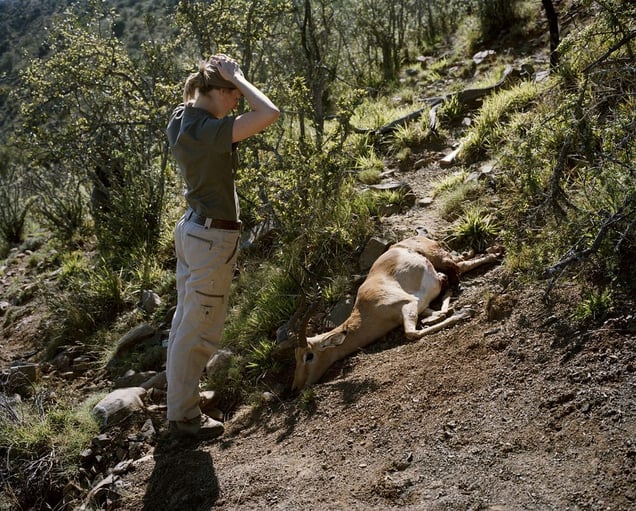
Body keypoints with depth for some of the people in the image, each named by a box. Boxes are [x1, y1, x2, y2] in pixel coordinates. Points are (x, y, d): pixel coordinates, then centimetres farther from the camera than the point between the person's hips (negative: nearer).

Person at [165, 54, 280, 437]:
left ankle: (180, 395, 36)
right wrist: (235, 77, -21)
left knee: (186, 319, 20)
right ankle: (184, 414, 14)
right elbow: (269, 113, -31)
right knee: (200, 327, 2)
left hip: (192, 228, 10)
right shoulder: (207, 131, -25)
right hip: (213, 237, -10)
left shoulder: (182, 118, 3)